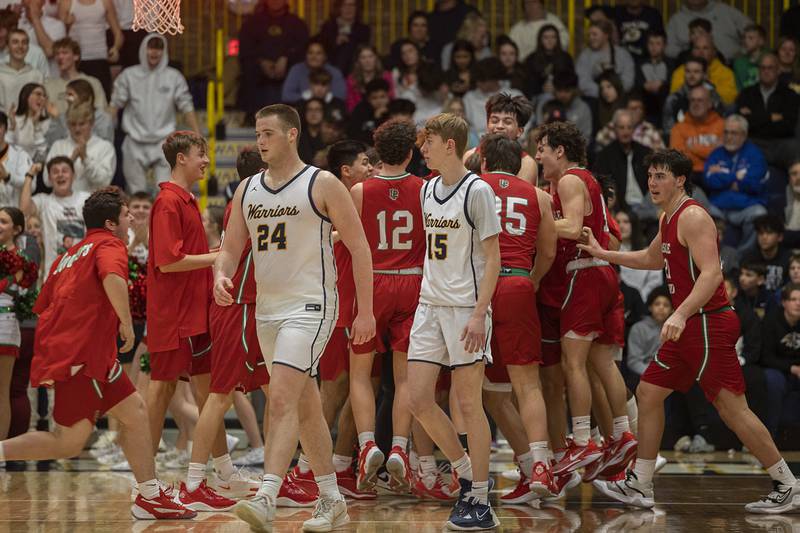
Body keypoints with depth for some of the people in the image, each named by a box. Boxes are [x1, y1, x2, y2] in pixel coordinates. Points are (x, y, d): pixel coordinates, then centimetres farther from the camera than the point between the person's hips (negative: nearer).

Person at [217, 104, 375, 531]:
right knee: (305, 406, 13)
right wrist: (221, 277, -12)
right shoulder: (247, 190, 11)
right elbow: (230, 248, 12)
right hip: (267, 308, 7)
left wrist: (365, 312, -8)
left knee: (282, 399, -20)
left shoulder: (322, 185, -7)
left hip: (310, 306, -7)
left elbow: (358, 246, -5)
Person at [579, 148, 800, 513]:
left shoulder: (693, 217, -14)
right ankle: (639, 486, 18)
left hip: (709, 324, -10)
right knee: (648, 392, 11)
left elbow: (711, 274, -26)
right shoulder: (669, 219, 15)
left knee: (731, 407, -9)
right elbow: (652, 259, 36)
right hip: (688, 327, 10)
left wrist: (681, 314, -37)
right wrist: (602, 254, 31)